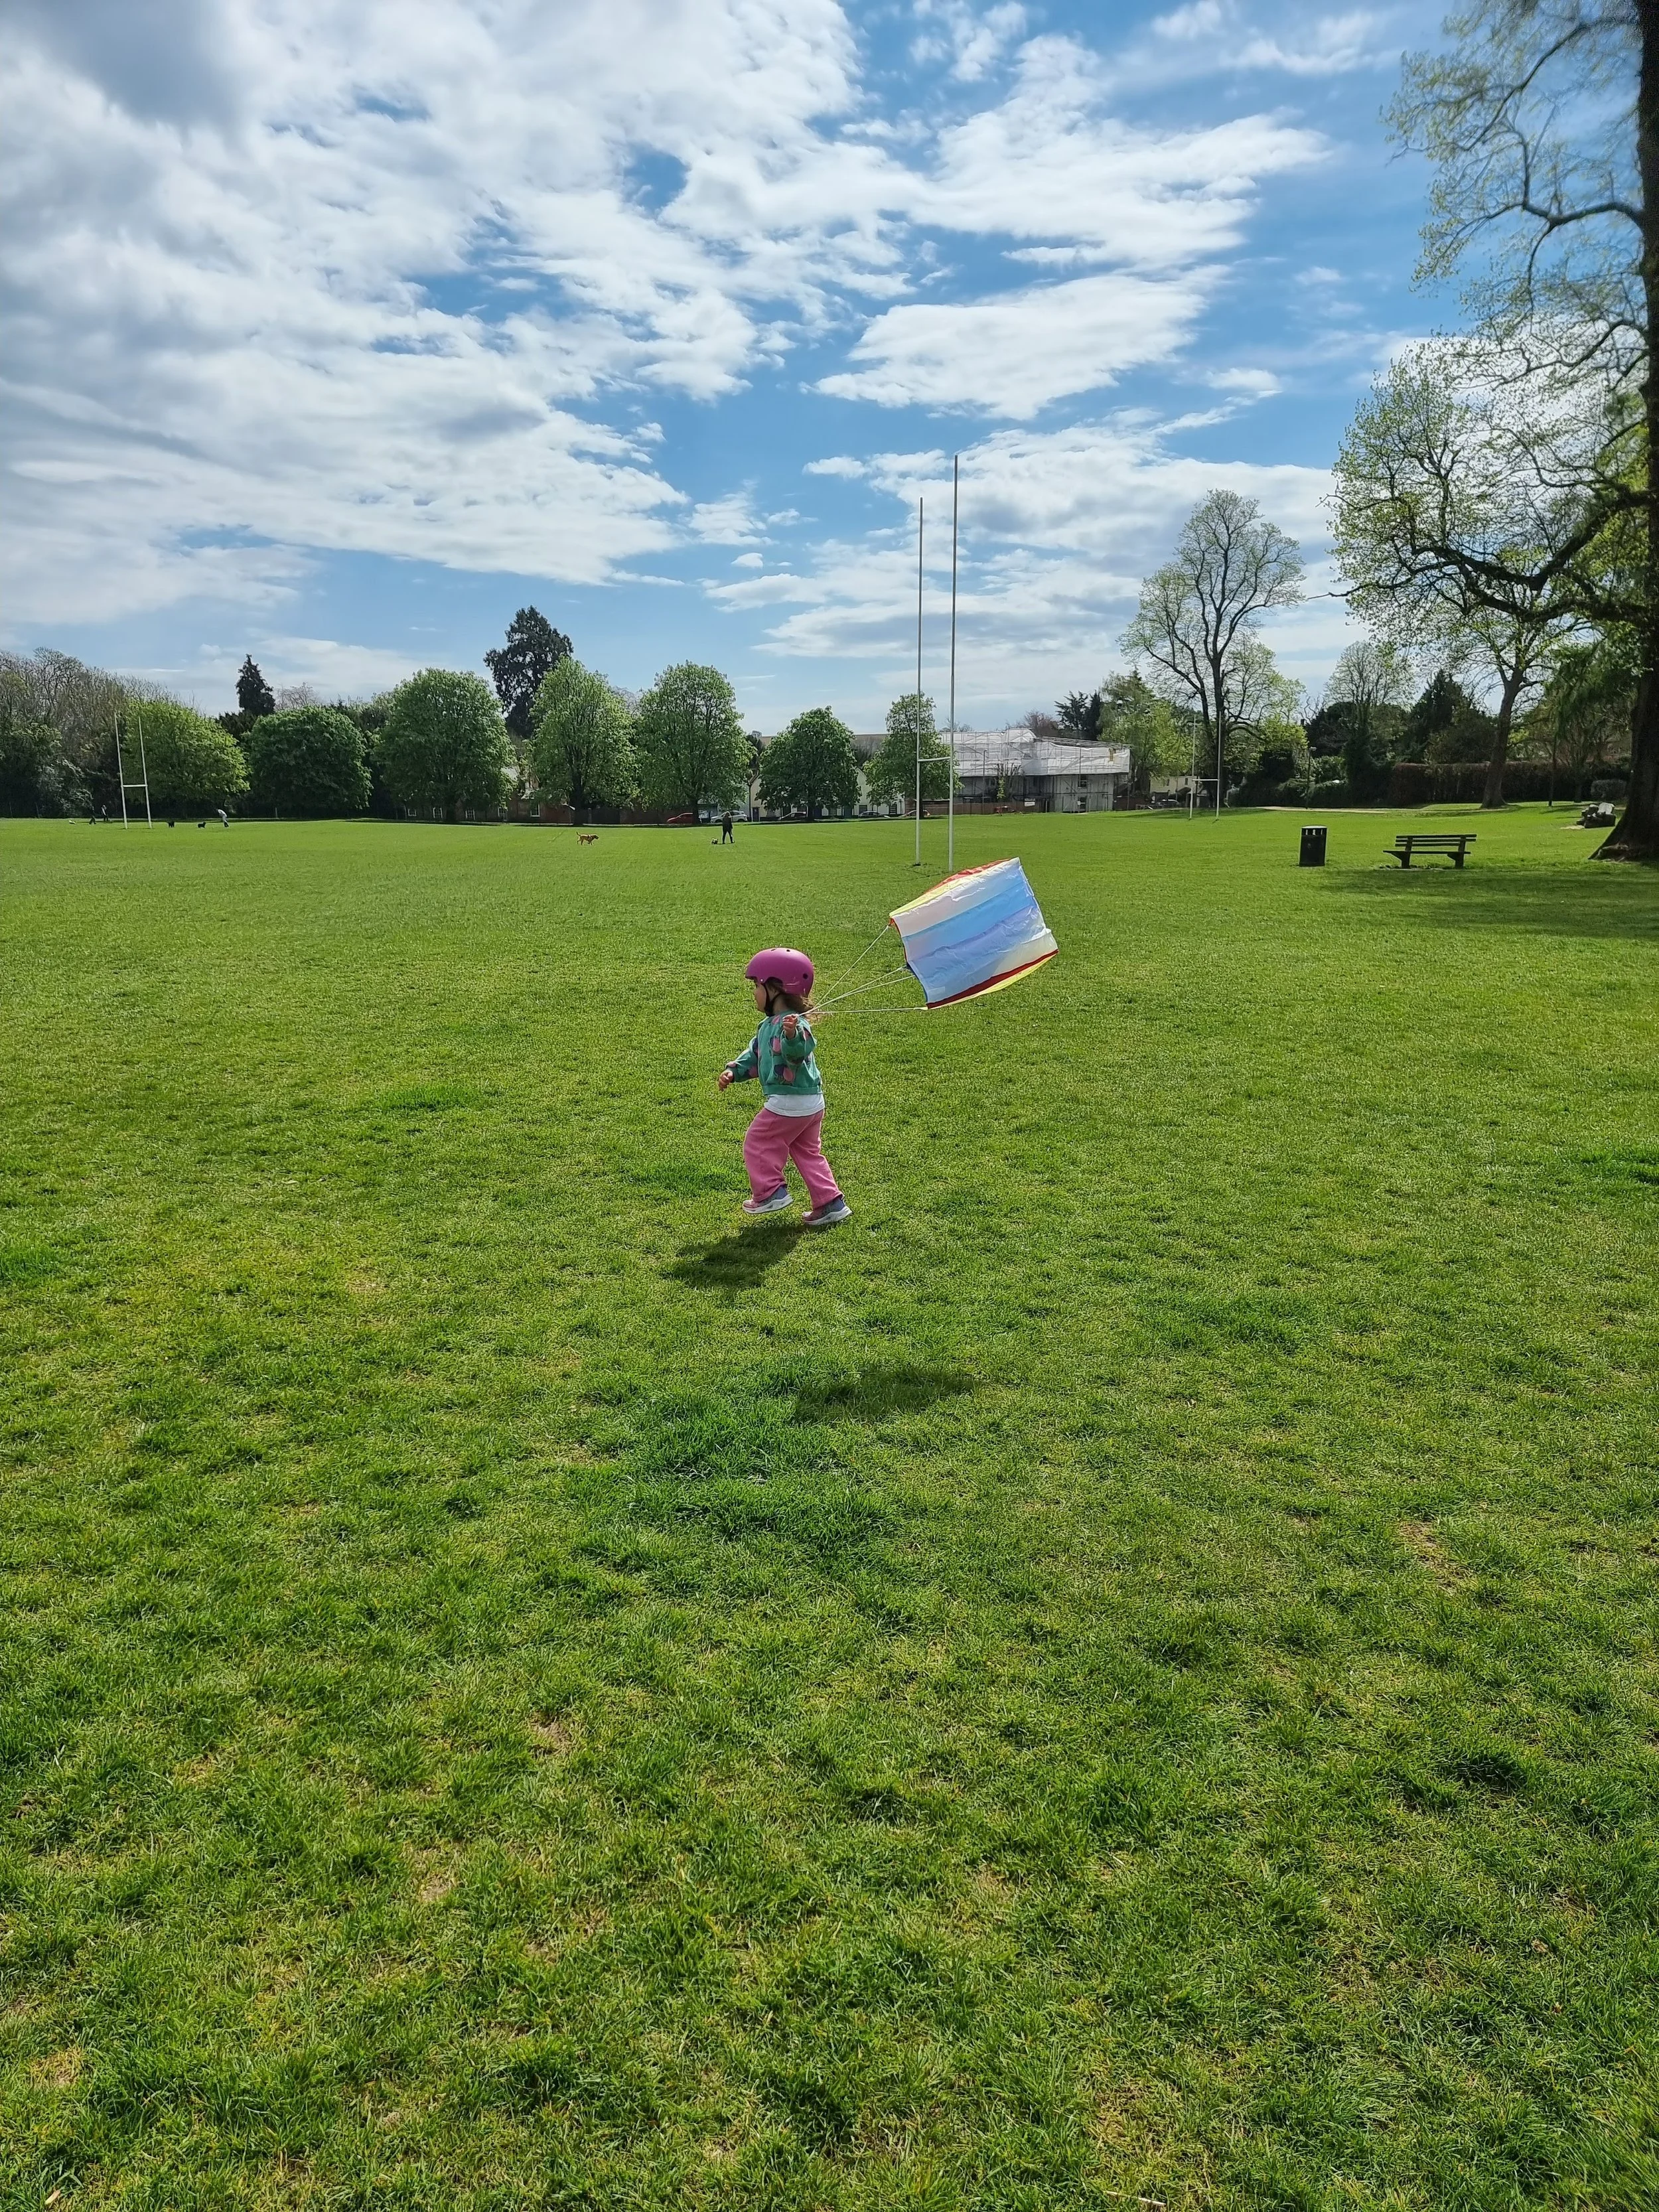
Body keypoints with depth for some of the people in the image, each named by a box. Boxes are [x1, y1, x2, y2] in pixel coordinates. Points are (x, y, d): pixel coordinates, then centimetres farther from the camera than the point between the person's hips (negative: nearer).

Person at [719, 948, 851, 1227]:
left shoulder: (793, 1024, -21)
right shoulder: (768, 1025, 13)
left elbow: (800, 1050, -41)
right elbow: (754, 1054, 21)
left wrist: (793, 1034, -62)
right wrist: (734, 1071, 7)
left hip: (789, 1103, -11)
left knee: (757, 1143, 6)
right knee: (809, 1153, 17)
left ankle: (770, 1193, 13)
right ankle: (831, 1203, 19)